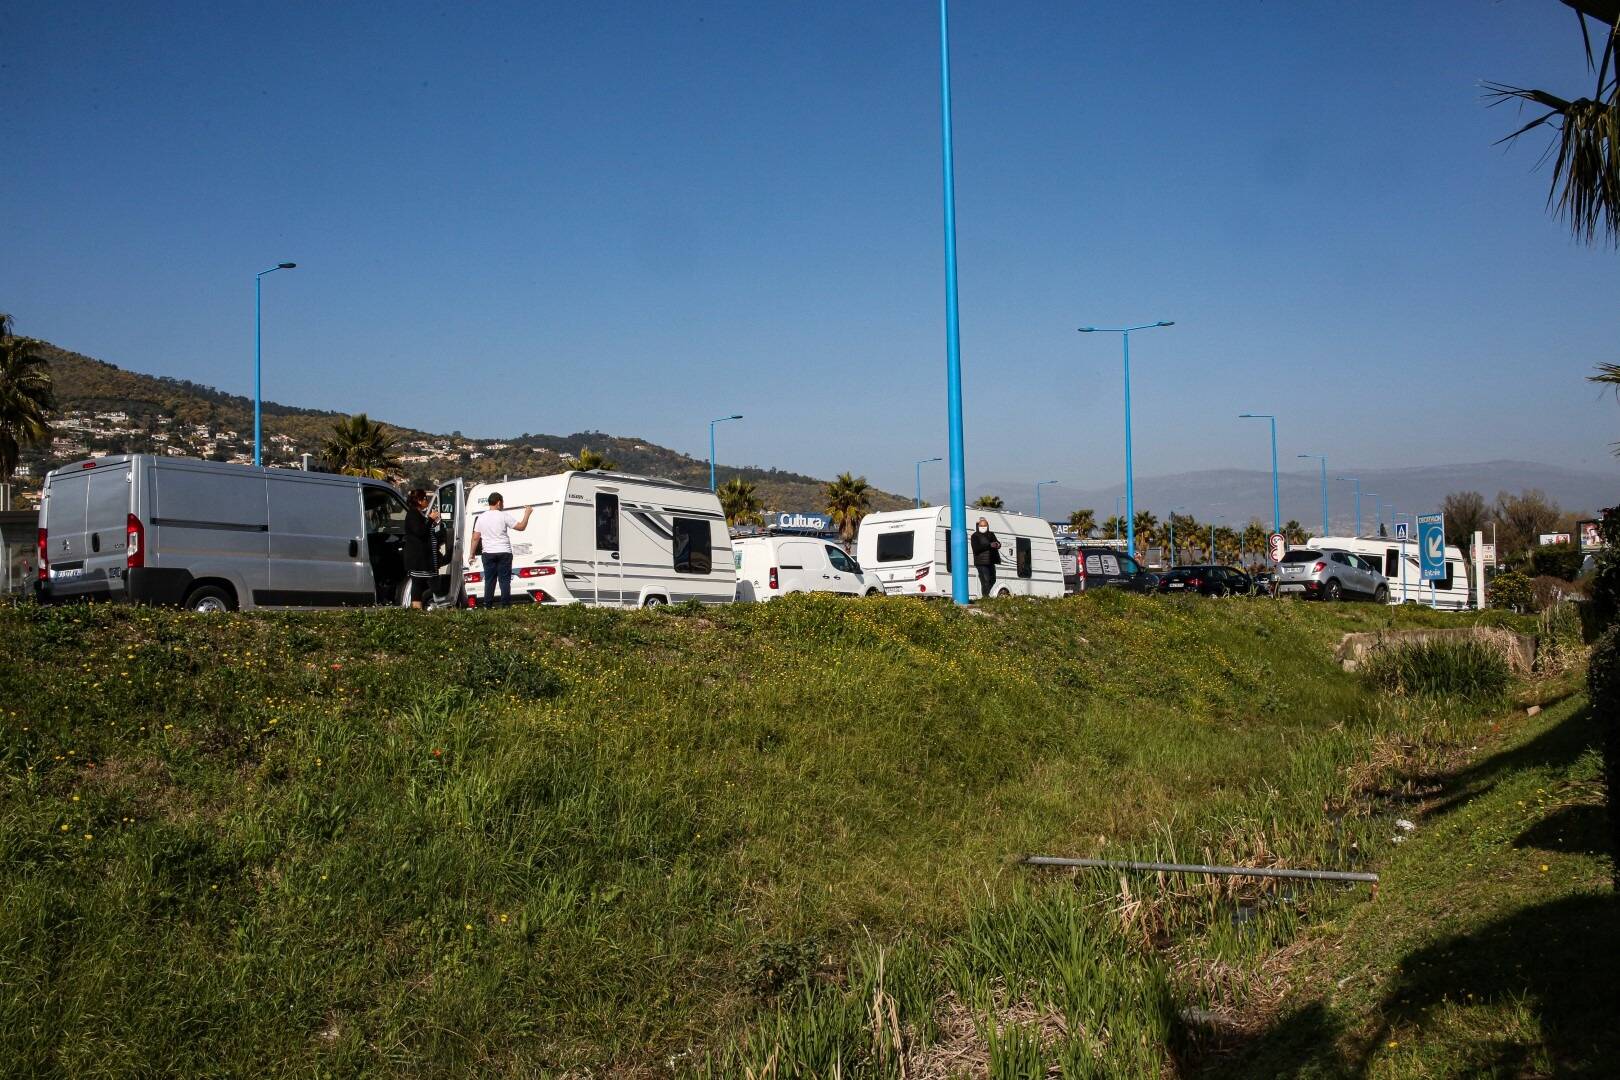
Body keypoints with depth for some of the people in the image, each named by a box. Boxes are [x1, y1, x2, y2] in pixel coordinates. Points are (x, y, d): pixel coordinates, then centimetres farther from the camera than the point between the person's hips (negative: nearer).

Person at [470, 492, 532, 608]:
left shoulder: (481, 517, 5)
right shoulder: (504, 516, -7)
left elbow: (475, 537, 4)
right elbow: (521, 527, -5)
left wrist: (472, 554, 11)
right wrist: (527, 513, 8)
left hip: (488, 553, 3)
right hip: (503, 552, -3)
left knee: (489, 580, 8)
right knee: (504, 580, 1)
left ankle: (488, 605, 6)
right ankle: (506, 605, -2)